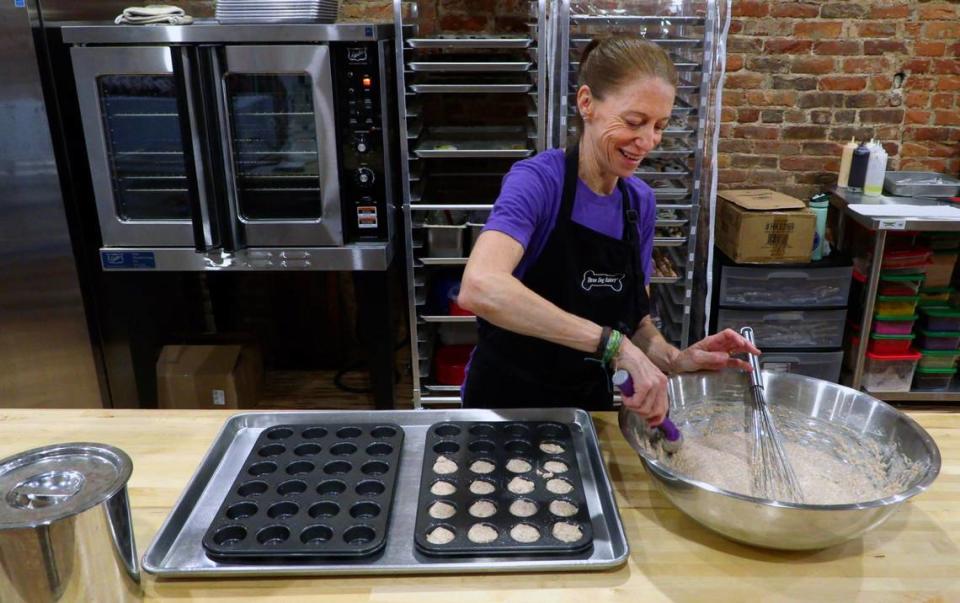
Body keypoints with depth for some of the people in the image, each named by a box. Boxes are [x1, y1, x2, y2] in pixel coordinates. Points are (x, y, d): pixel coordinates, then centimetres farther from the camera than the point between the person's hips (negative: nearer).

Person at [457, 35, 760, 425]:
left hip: (589, 402, 6)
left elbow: (633, 316, 5)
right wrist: (612, 344, -40)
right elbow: (479, 288, -39)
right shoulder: (537, 180, -21)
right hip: (508, 401, -5)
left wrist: (675, 360, -14)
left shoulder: (640, 201, -2)